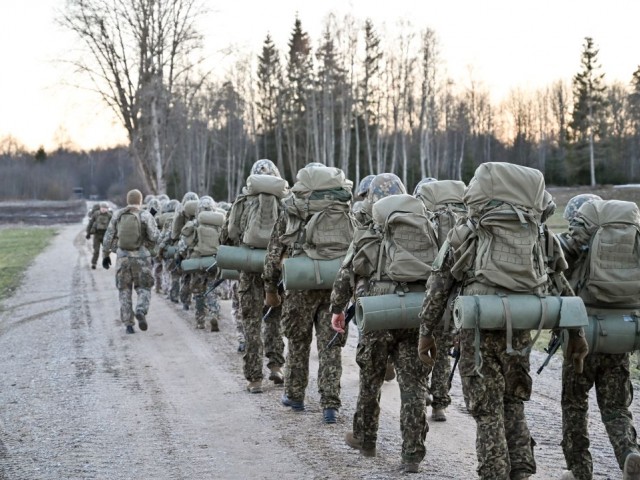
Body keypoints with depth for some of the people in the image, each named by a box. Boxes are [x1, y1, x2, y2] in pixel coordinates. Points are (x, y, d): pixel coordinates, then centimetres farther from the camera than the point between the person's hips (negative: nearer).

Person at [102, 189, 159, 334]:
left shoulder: (117, 215, 4)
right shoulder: (145, 215, -5)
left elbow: (108, 236, 6)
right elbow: (154, 237, -11)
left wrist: (105, 255, 15)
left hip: (122, 257, 2)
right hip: (141, 257, -2)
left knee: (124, 291, 13)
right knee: (143, 289, 11)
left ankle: (128, 324, 9)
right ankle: (141, 311, -16)